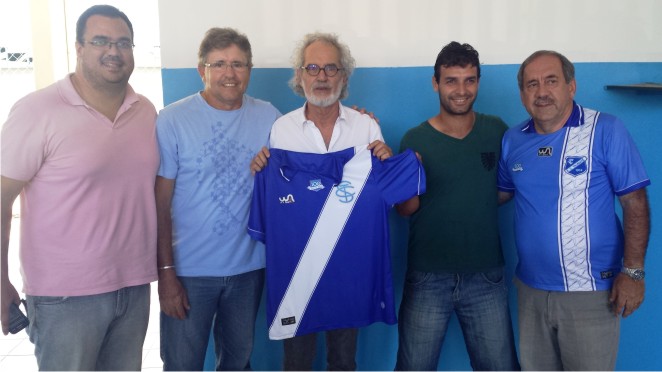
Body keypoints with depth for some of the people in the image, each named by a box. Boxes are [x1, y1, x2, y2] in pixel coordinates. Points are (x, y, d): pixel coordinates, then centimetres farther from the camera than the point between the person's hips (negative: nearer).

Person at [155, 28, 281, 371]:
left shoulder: (268, 117, -1)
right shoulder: (173, 120, -10)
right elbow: (160, 203, -8)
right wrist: (166, 272, -10)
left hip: (249, 267, 3)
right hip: (189, 269, -3)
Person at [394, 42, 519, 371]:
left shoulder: (497, 131, 1)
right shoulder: (415, 140, -5)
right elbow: (406, 210, -2)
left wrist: (481, 202, -3)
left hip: (486, 277, 2)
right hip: (427, 278, -1)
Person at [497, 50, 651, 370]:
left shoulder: (606, 131, -10)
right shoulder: (512, 140, 3)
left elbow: (635, 203, -10)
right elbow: (500, 193, 17)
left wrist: (632, 272, -14)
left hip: (590, 291, -4)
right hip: (530, 288, 5)